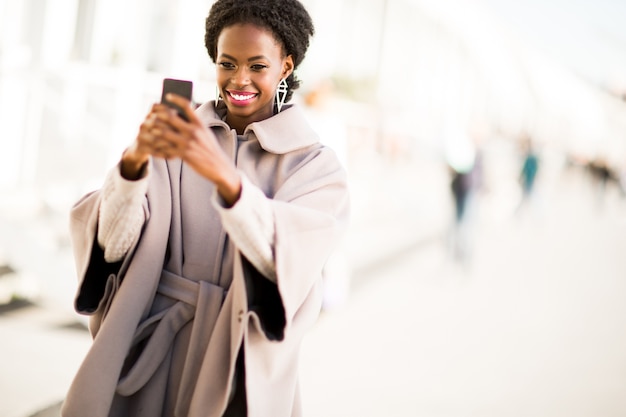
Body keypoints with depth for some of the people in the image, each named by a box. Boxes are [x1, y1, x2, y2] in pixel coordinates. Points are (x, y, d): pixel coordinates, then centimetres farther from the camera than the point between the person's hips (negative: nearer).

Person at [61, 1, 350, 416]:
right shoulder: (178, 137, 0)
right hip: (148, 349, 2)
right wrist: (134, 159, -32)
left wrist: (223, 174, -40)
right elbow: (112, 241, -12)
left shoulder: (316, 166, -5)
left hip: (240, 365, -2)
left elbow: (289, 258, -24)